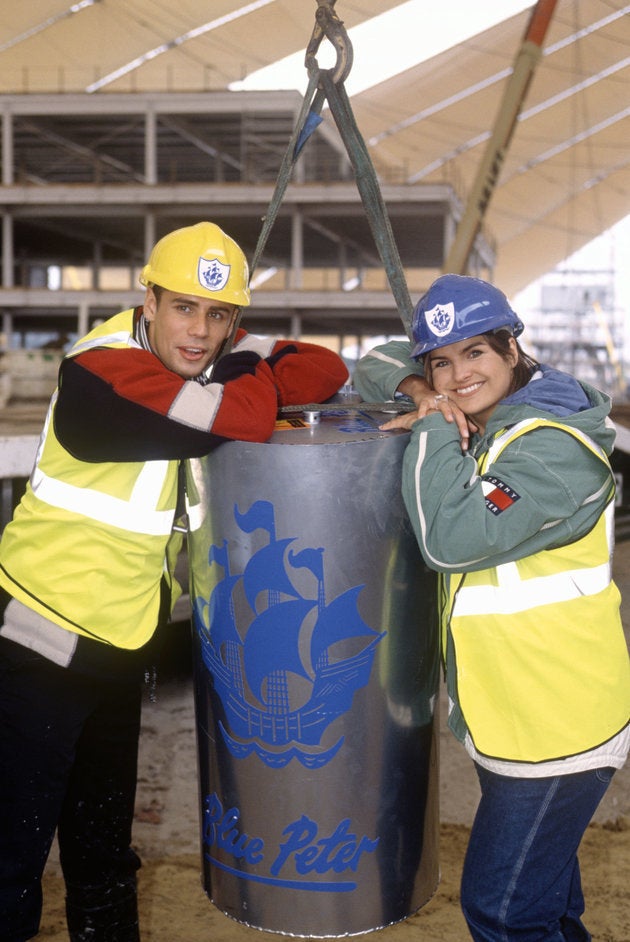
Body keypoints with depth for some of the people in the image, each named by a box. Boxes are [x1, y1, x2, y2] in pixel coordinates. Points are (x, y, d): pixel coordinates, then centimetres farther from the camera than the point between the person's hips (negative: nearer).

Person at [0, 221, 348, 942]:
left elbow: (324, 370, -2)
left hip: (122, 636, 8)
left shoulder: (210, 354, -1)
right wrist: (254, 378, -11)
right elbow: (240, 420, -32)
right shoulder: (101, 370, -24)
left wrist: (246, 381, -19)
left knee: (104, 836, 23)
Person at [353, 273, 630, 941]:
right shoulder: (480, 424, 4)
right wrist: (422, 395, -7)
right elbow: (380, 363, 14)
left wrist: (435, 428, -20)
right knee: (538, 883, 26)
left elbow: (453, 536, -33)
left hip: (559, 729, -9)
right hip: (507, 715, 9)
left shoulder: (552, 449, -22)